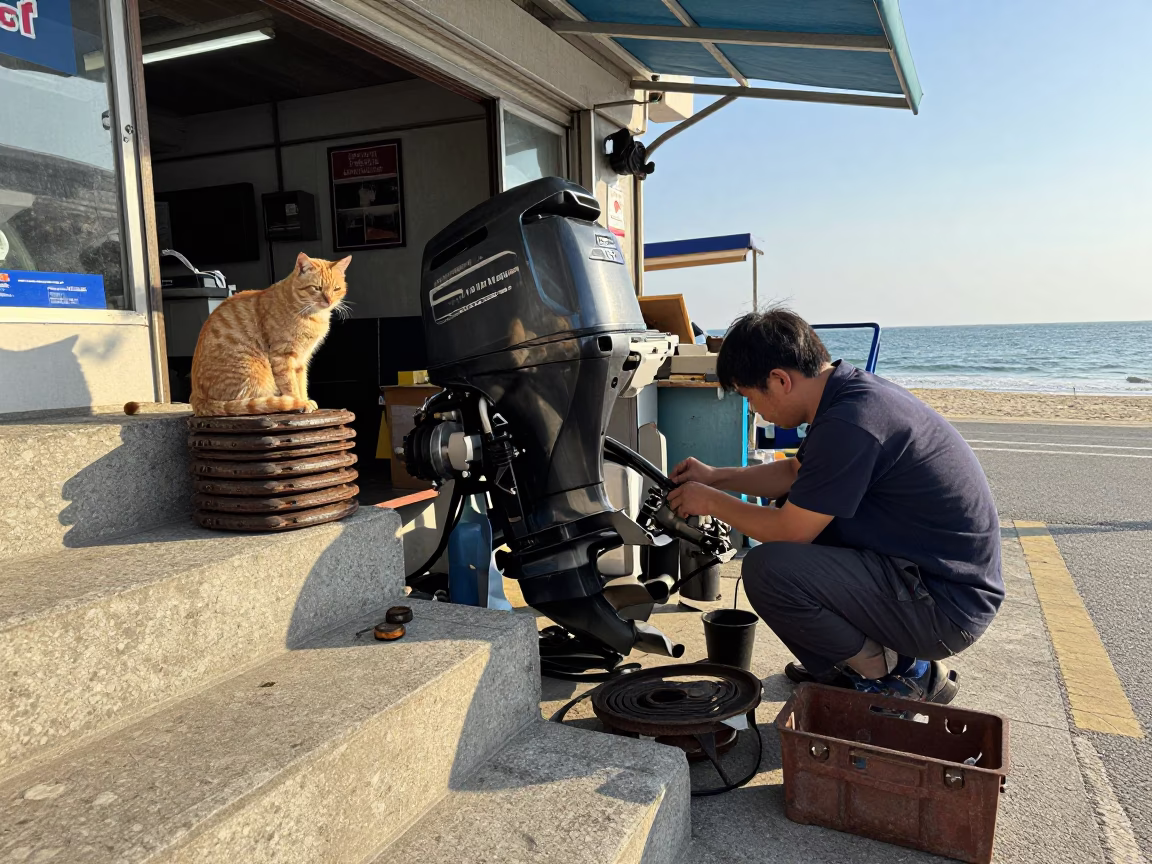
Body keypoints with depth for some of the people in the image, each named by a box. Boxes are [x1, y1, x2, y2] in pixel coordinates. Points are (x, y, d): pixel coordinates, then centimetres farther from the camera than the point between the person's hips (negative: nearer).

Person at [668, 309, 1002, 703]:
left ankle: (895, 677, 0)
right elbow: (795, 472, 20)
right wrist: (716, 477, 14)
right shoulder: (850, 388, 5)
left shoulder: (850, 423, -26)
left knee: (767, 568, -23)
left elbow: (790, 531, -19)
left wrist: (713, 503, -5)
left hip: (948, 608, -10)